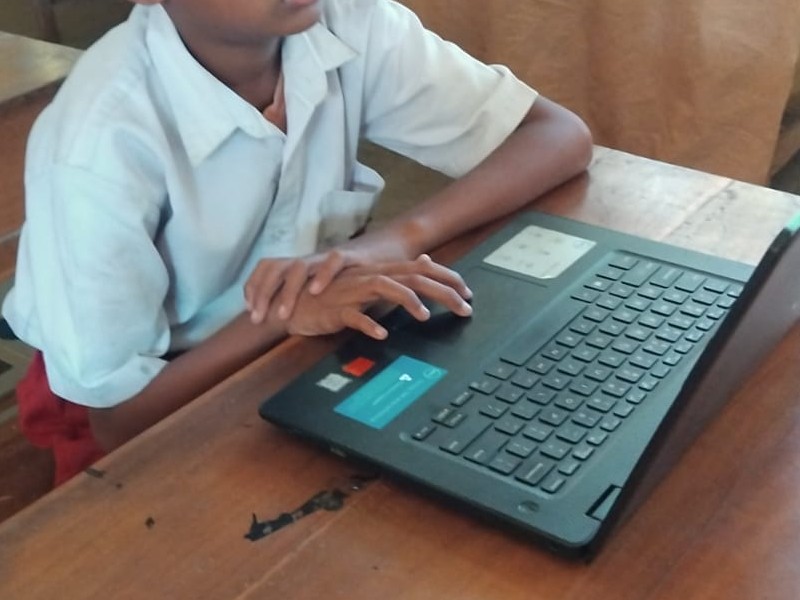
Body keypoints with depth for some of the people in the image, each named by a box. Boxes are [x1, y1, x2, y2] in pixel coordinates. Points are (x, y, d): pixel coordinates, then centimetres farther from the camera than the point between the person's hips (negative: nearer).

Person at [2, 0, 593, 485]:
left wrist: (399, 237, -31)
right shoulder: (99, 143, -30)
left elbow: (562, 136, -15)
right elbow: (117, 420, -21)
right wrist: (284, 314, -36)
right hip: (163, 413, -4)